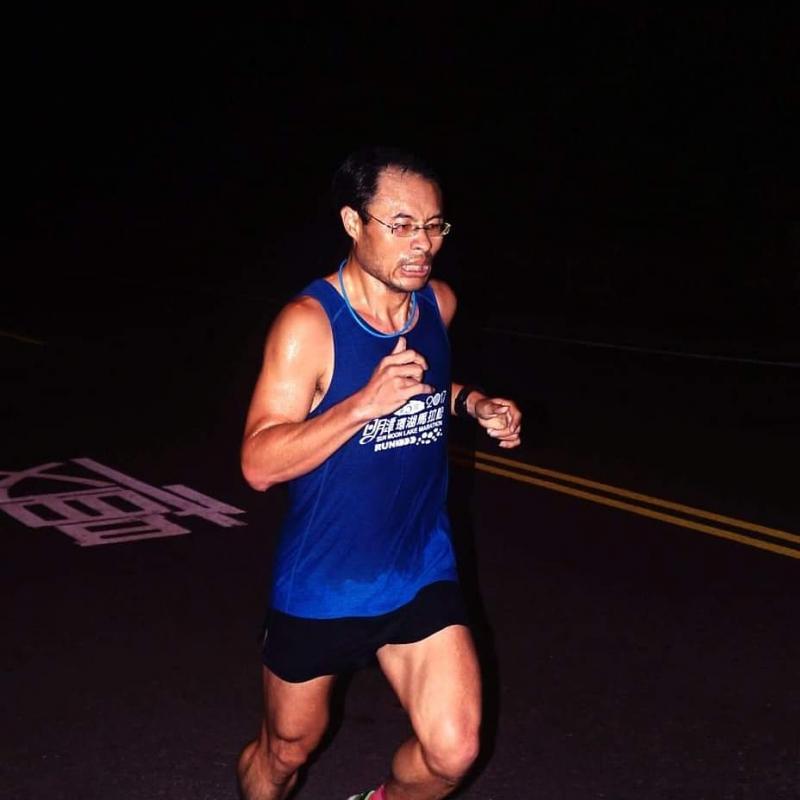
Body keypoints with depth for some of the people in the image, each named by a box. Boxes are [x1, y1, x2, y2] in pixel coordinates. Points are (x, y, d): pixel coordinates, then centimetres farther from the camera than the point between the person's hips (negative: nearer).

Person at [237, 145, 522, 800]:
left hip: (422, 574, 4)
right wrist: (364, 403, -35)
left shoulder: (438, 303, -1)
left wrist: (472, 403, 0)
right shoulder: (309, 323, -20)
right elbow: (259, 463, -24)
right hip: (323, 588, -4)